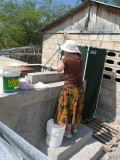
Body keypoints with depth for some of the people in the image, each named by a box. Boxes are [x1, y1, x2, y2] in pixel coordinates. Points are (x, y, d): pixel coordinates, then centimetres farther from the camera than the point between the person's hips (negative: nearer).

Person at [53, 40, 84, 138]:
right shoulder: (80, 57, -3)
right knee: (76, 108, 20)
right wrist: (68, 40, 26)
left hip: (69, 88, -6)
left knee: (68, 109, 9)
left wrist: (62, 59, 4)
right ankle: (75, 127, 39)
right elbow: (77, 49, 18)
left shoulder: (66, 60, -21)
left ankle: (68, 132, 23)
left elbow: (58, 69, -8)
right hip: (80, 88, 7)